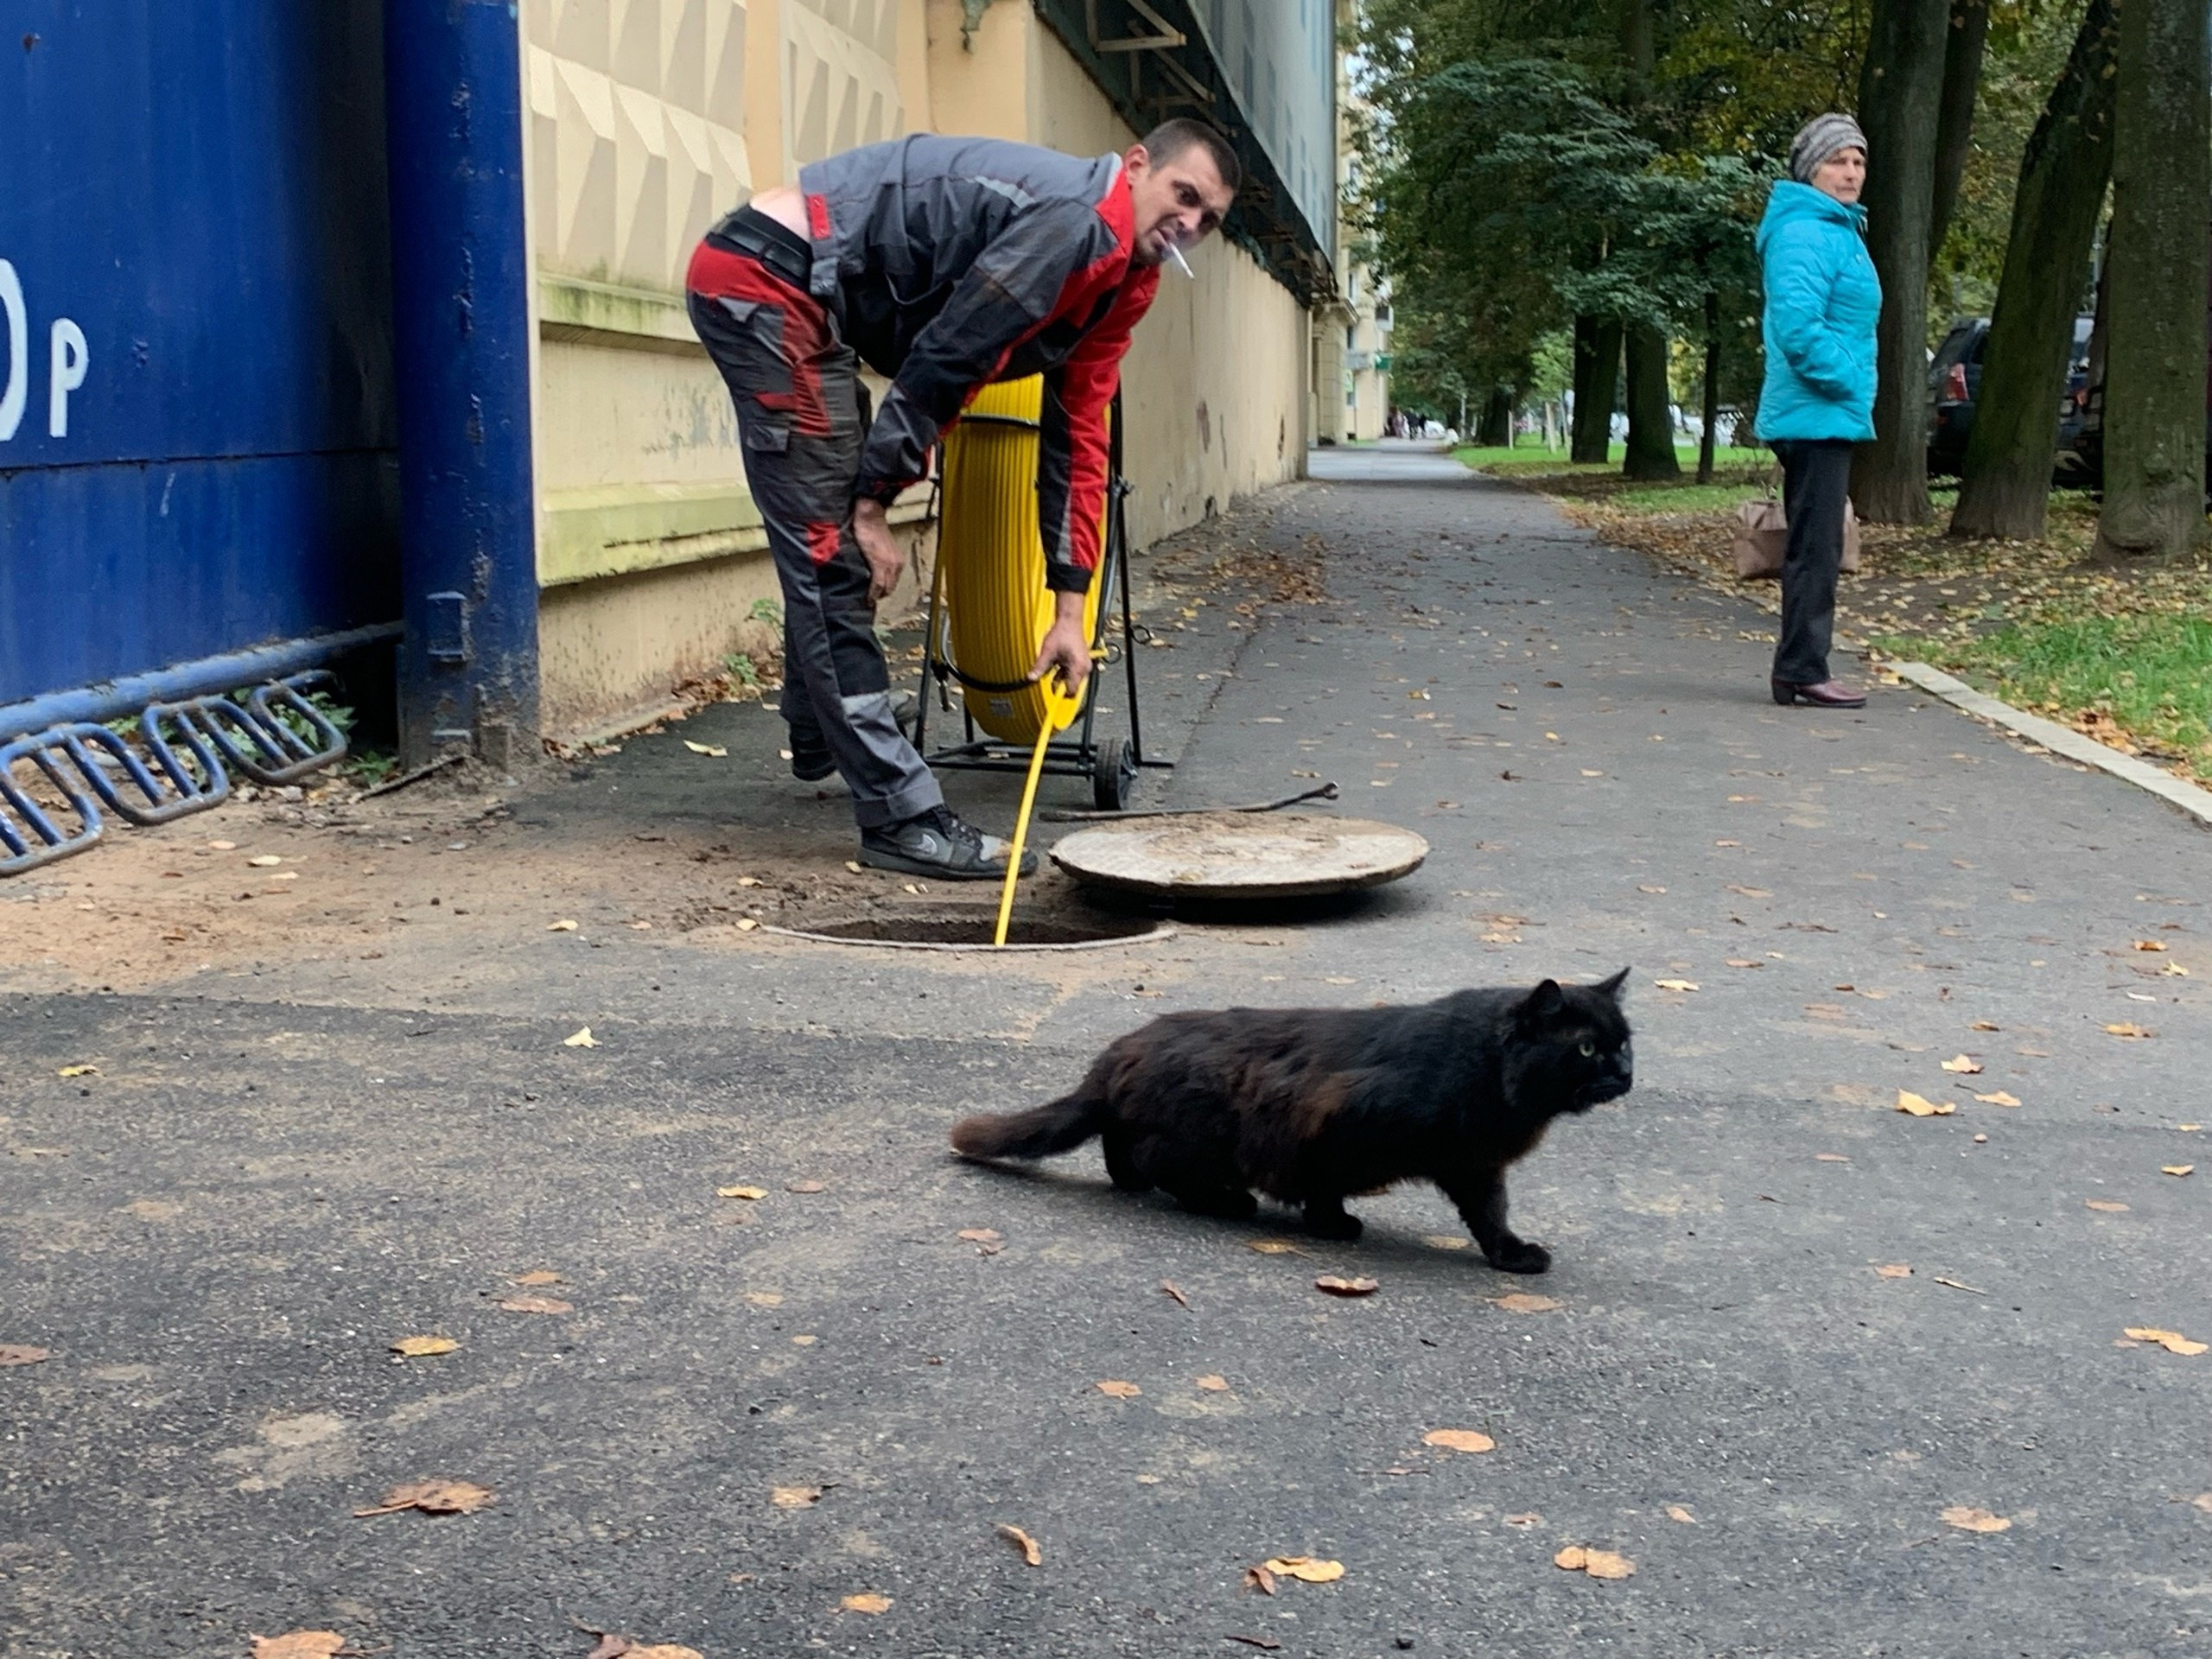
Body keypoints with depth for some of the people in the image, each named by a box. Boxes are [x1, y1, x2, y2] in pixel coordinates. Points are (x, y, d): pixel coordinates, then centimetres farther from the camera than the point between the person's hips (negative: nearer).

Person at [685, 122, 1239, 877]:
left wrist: (1070, 607, 11)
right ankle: (901, 816, -9)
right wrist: (873, 503, -15)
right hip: (765, 277, -11)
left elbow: (1077, 436, 14)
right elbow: (941, 358, -21)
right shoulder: (1075, 222, -19)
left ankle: (819, 738, 45)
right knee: (835, 551, -10)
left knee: (829, 539, 25)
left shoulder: (1124, 275, 12)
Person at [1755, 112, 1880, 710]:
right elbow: (1798, 327, -26)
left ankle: (1799, 669, 19)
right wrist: (1846, 382, -16)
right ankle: (1803, 672, -4)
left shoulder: (1839, 229, 18)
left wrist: (1857, 391, 18)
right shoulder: (1805, 235, -16)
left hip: (1828, 417, 11)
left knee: (1814, 547, 13)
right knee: (1816, 548, -8)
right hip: (1817, 415, -11)